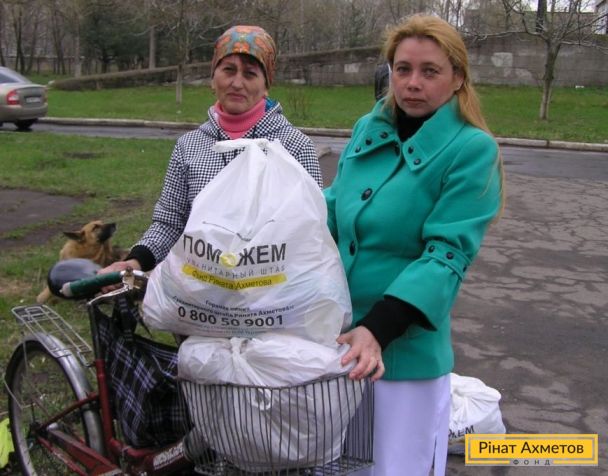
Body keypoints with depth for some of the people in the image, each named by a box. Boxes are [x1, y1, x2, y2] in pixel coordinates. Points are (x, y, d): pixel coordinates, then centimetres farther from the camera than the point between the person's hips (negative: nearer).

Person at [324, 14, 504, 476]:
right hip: (335, 332, 6)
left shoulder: (472, 150, -12)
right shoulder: (367, 130, 6)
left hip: (405, 344, -5)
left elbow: (446, 253, -19)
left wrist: (378, 329, -28)